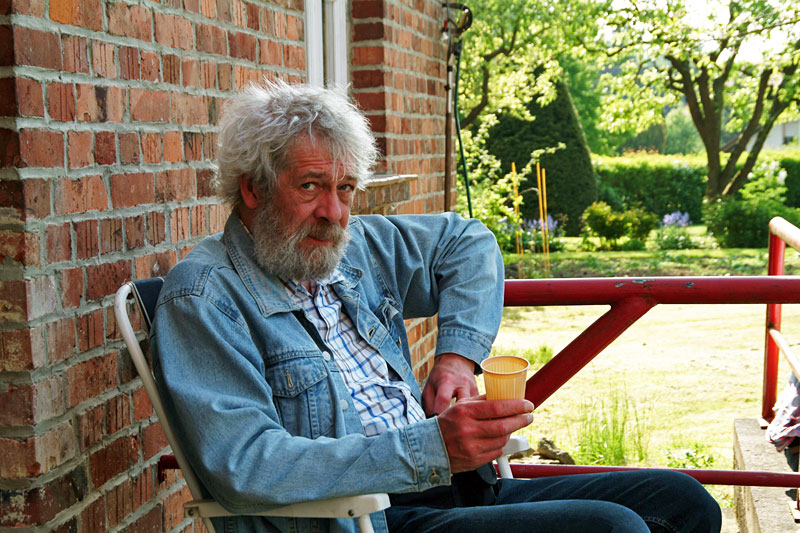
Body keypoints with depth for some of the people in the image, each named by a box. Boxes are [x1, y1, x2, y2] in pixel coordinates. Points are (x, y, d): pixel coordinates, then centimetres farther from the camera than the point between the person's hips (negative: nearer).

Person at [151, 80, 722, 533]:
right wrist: (432, 449, -29)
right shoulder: (205, 296, -10)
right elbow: (243, 467, -22)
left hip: (447, 486, 8)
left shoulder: (354, 247, 12)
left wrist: (457, 356, 9)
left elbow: (467, 242, 27)